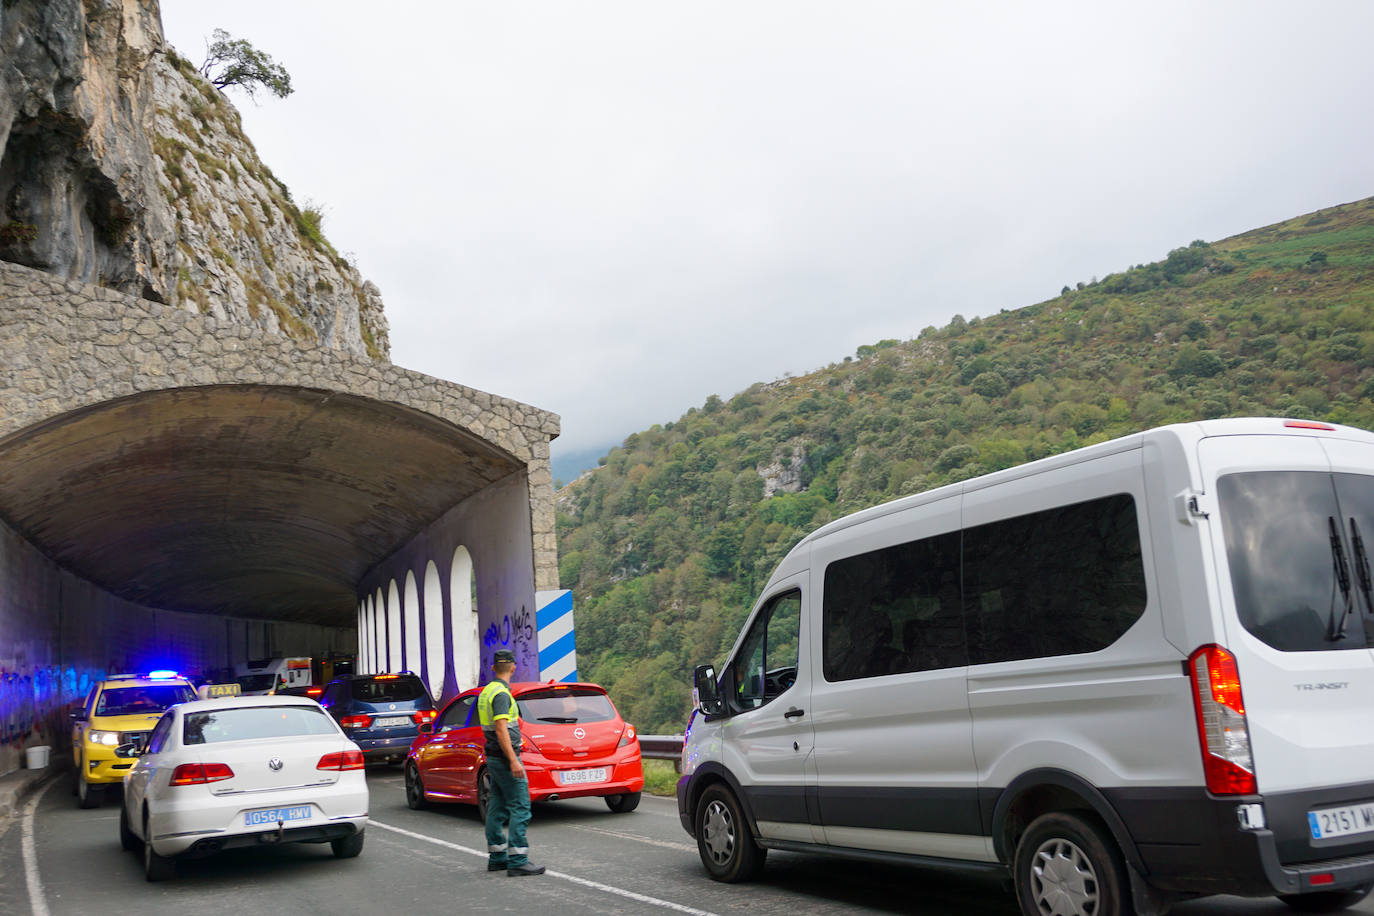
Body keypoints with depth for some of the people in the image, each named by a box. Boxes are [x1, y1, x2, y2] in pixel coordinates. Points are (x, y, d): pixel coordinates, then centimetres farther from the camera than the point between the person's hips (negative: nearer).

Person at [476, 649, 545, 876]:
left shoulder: (486, 691, 13)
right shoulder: (501, 693, -17)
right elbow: (501, 729, -23)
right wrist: (514, 761, -25)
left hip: (494, 757, 10)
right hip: (505, 756, -10)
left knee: (497, 808, 12)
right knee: (520, 808, -9)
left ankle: (497, 857, 17)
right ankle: (518, 861, -12)